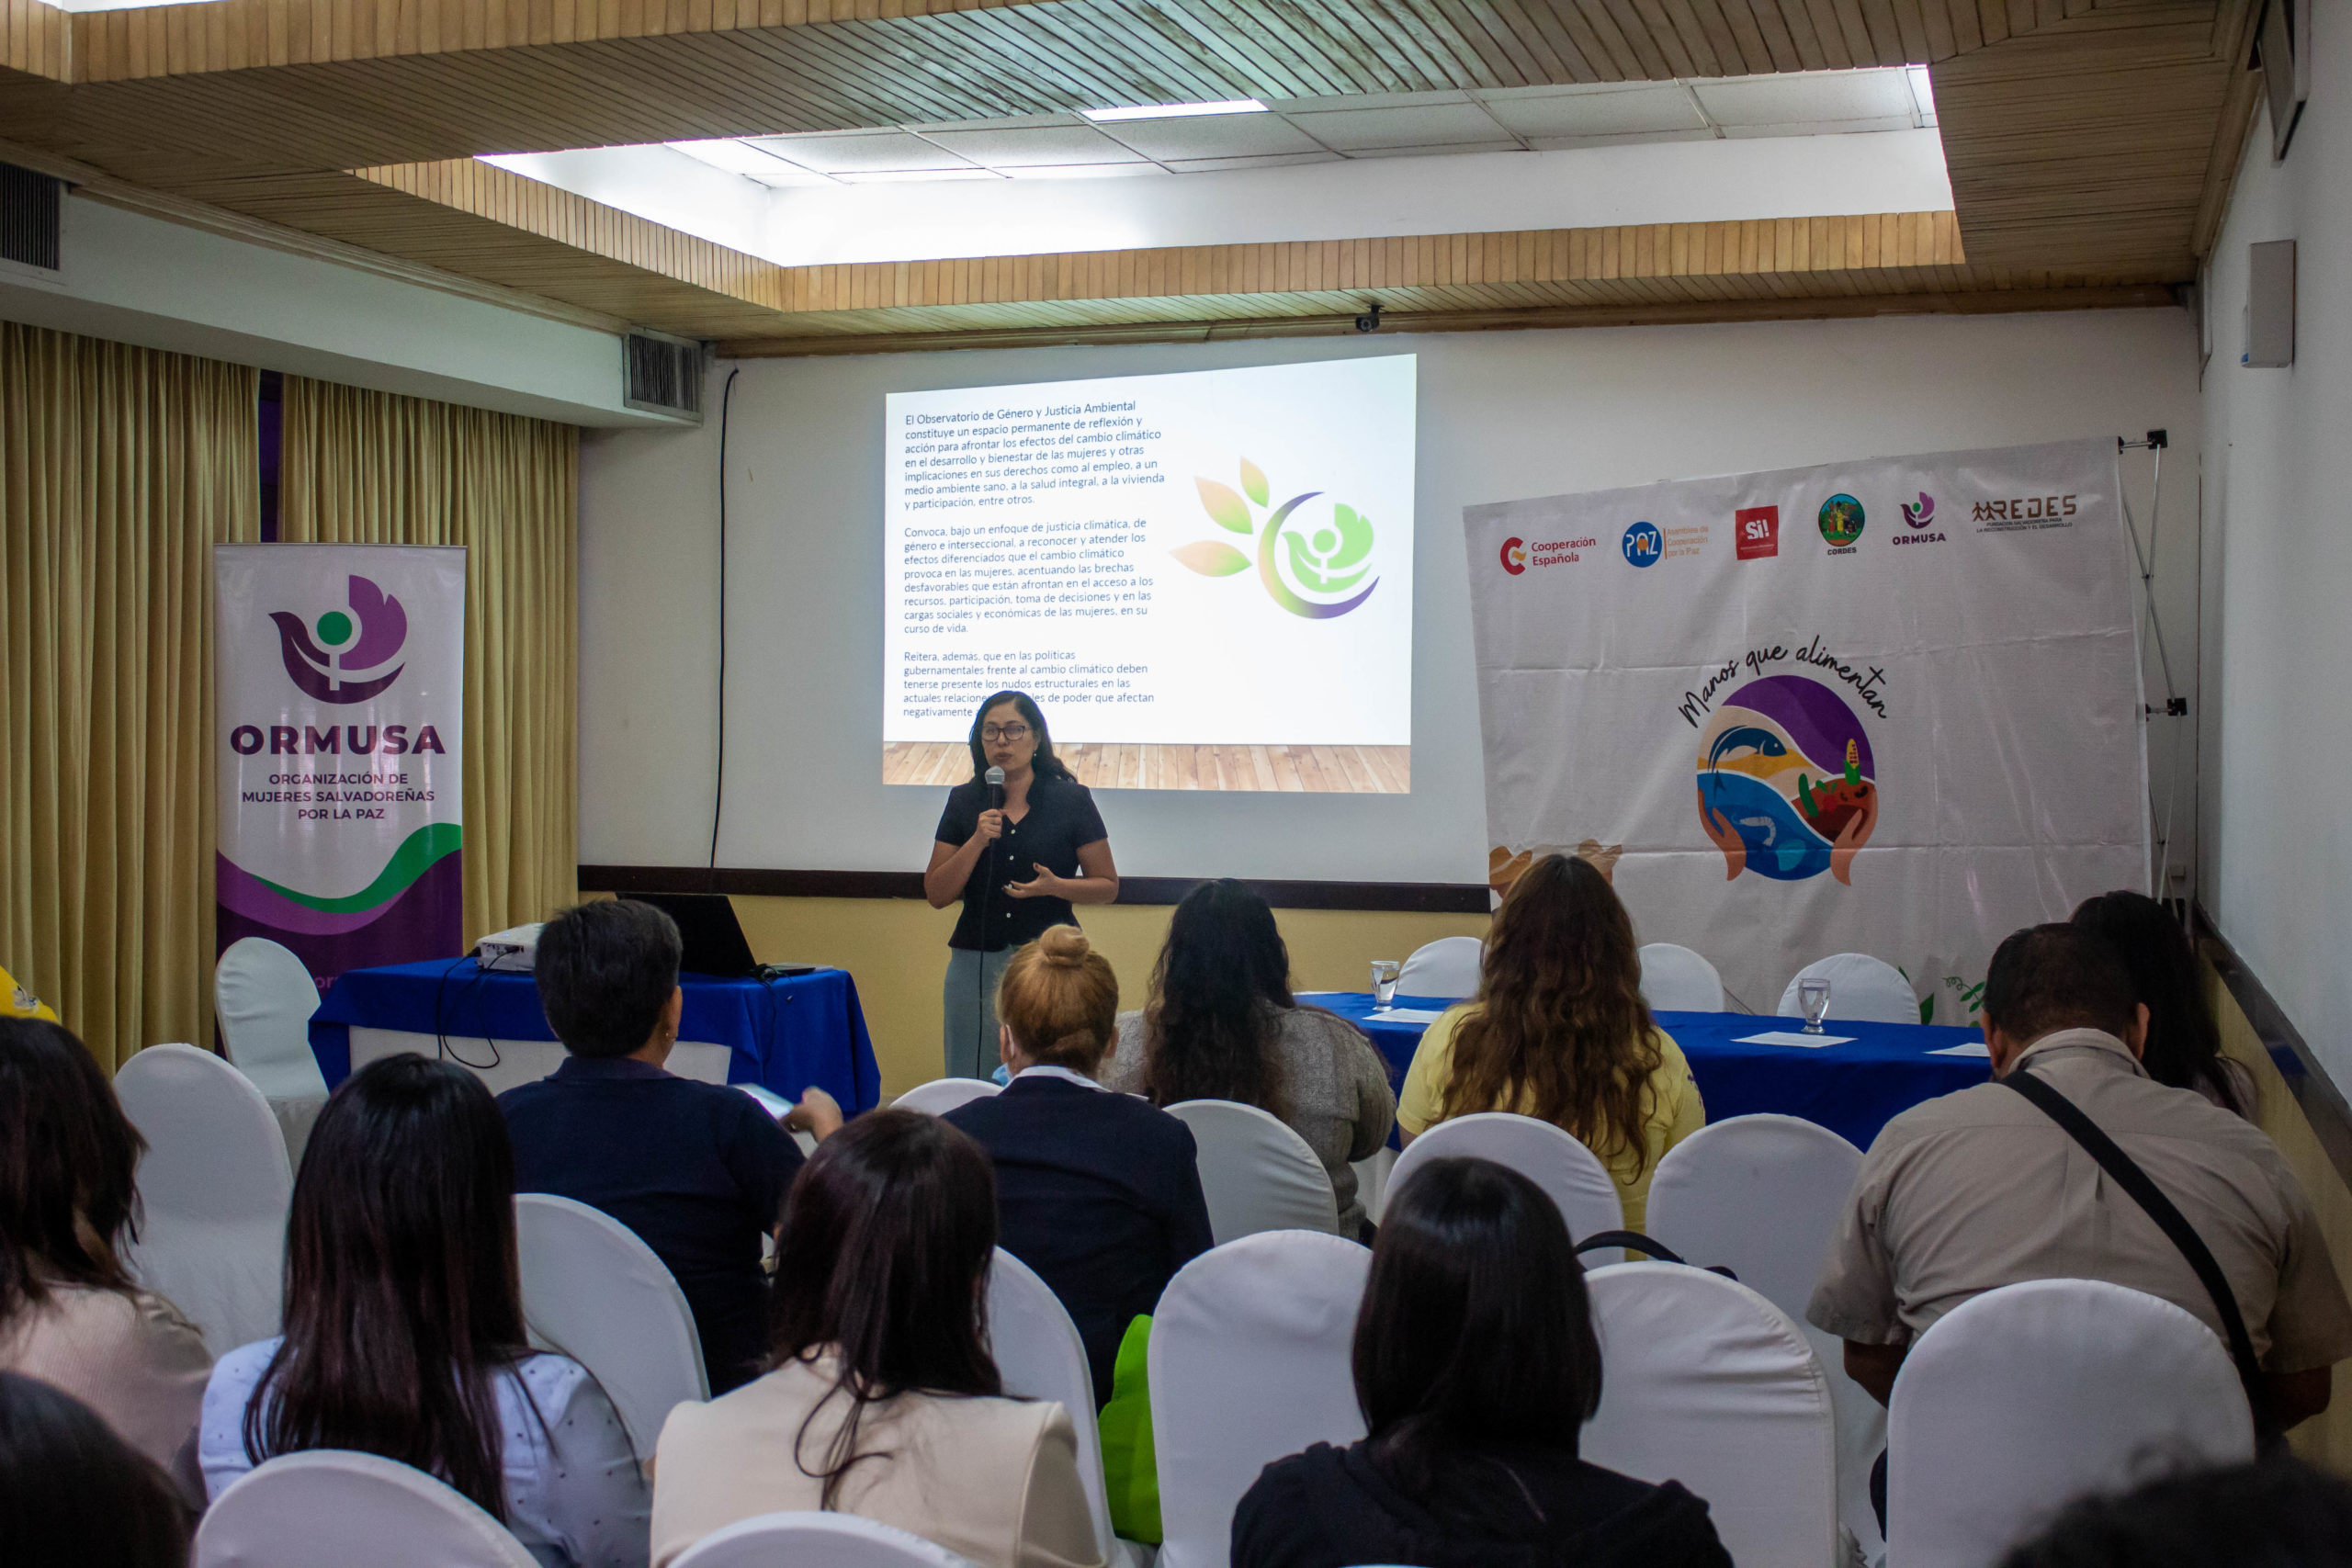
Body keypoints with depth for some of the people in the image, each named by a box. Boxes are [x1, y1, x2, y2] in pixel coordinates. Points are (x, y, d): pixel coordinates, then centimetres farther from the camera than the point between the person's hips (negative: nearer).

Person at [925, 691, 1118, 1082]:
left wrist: (1055, 886, -14)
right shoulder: (964, 802, 7)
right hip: (976, 960, 2)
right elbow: (936, 895, 4)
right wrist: (977, 842, -9)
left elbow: (1108, 886, 5)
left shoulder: (1071, 800, 1)